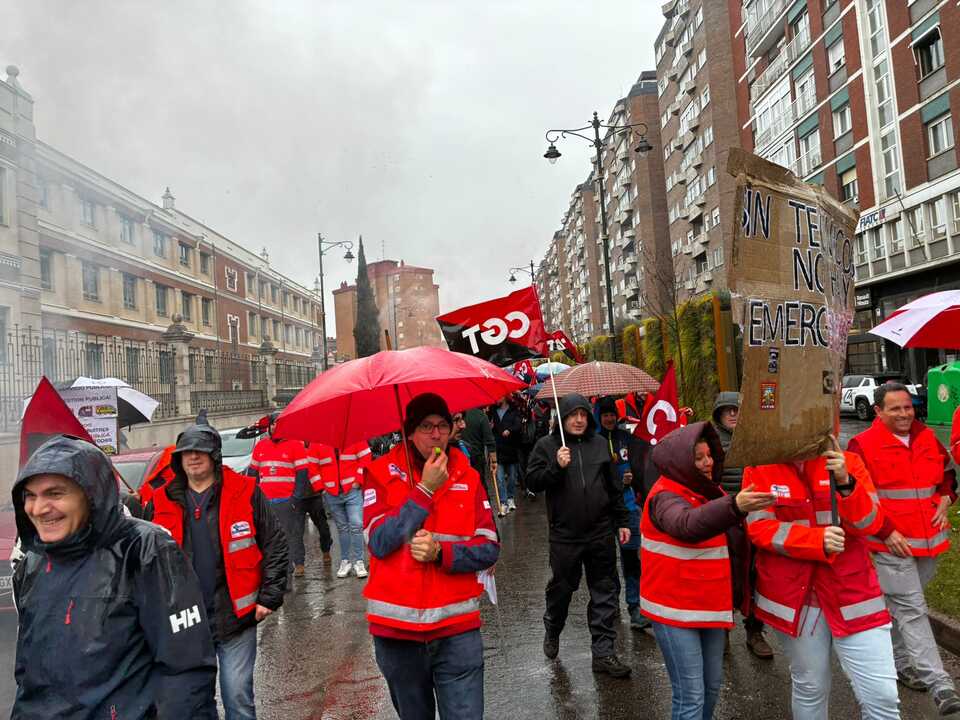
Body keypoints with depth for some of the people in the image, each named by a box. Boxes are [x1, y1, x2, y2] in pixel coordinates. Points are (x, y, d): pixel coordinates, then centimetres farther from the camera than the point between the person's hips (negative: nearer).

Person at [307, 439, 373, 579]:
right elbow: (312, 466, 7)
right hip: (331, 494, 2)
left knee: (356, 525, -7)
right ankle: (345, 561, 19)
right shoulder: (316, 442, 4)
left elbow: (365, 457, -2)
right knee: (341, 528, 10)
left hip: (352, 490, -2)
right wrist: (320, 487, 1)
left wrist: (358, 481, -6)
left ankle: (358, 561, 2)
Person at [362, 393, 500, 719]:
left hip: (458, 629, 0)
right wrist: (425, 489, -18)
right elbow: (380, 543, -16)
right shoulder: (381, 474, -5)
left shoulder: (467, 477, 0)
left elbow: (490, 548, -2)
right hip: (396, 628, 0)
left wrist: (441, 552, -18)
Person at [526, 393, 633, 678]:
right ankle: (552, 632, 39)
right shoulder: (547, 445, -2)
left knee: (605, 591, 7)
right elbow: (533, 482, -7)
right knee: (561, 587, 11)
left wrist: (622, 521, 12)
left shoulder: (600, 444, 8)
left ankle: (603, 652, 17)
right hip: (565, 534, -3)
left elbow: (614, 486, 13)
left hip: (601, 532, 3)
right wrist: (556, 467, -21)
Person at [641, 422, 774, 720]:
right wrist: (734, 506, -56)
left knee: (712, 685, 18)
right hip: (675, 611, -8)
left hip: (710, 605, 8)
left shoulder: (710, 490, 7)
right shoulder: (665, 496, -19)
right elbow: (688, 525, -42)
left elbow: (730, 541, 17)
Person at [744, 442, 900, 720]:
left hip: (851, 590, 1)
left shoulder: (848, 462, -1)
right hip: (792, 595, 0)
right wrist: (818, 540, -23)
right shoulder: (759, 468, -5)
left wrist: (845, 482, -26)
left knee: (882, 696, 0)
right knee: (810, 687, 14)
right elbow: (759, 528, -12)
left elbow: (870, 522, -9)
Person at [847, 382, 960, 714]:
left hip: (927, 540, 6)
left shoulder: (927, 437, 7)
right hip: (891, 544, -6)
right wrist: (887, 533, -14)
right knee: (911, 609, -6)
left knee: (900, 605, 19)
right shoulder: (862, 445, -11)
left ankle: (899, 661, 35)